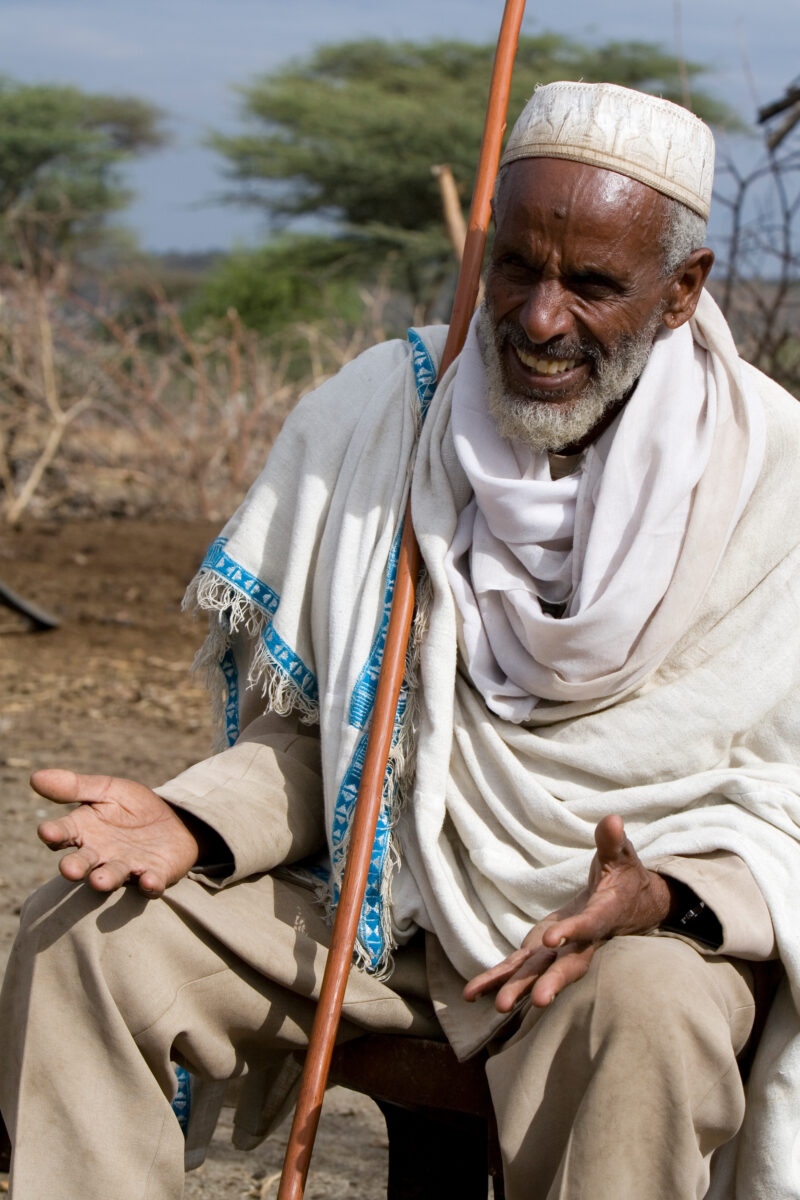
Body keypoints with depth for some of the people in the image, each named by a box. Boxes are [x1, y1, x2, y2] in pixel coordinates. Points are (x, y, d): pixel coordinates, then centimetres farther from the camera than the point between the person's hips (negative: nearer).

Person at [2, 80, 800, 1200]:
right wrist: (192, 823, -13)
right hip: (376, 892, 4)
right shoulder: (372, 414, -1)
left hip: (651, 918, -3)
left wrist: (658, 898, -28)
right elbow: (305, 731, 7)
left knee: (648, 1016, -37)